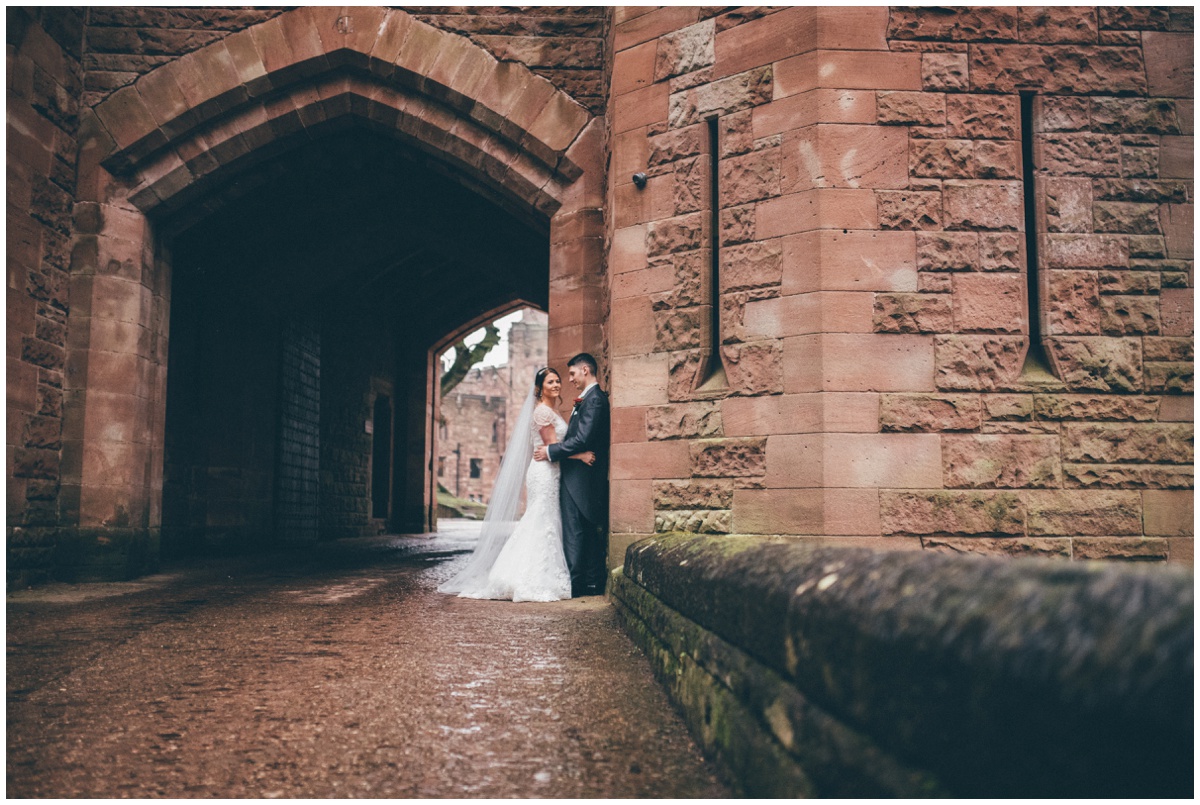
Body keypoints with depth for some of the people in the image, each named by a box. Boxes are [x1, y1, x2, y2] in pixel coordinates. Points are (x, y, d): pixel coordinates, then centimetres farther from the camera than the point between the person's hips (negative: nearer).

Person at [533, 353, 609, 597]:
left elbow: (582, 439, -20)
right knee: (591, 531, 11)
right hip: (586, 476, 10)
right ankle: (594, 583, 16)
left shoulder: (594, 399, -13)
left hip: (579, 475, -10)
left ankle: (575, 584, -4)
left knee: (574, 532, -7)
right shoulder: (590, 398, 19)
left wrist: (551, 451, -14)